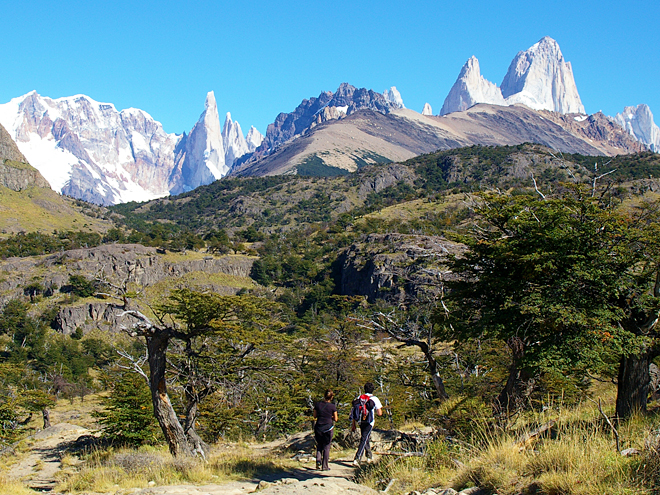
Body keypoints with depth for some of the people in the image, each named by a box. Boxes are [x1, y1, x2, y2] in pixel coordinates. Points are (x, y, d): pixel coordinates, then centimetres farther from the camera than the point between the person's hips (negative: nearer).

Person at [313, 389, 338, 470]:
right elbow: (335, 419, -1)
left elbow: (315, 416, 7)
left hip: (318, 428, 2)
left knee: (319, 445, 21)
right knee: (326, 447, 9)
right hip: (328, 428, -2)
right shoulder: (332, 406, -9)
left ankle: (318, 460, 1)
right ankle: (325, 466, 12)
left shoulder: (318, 404, -2)